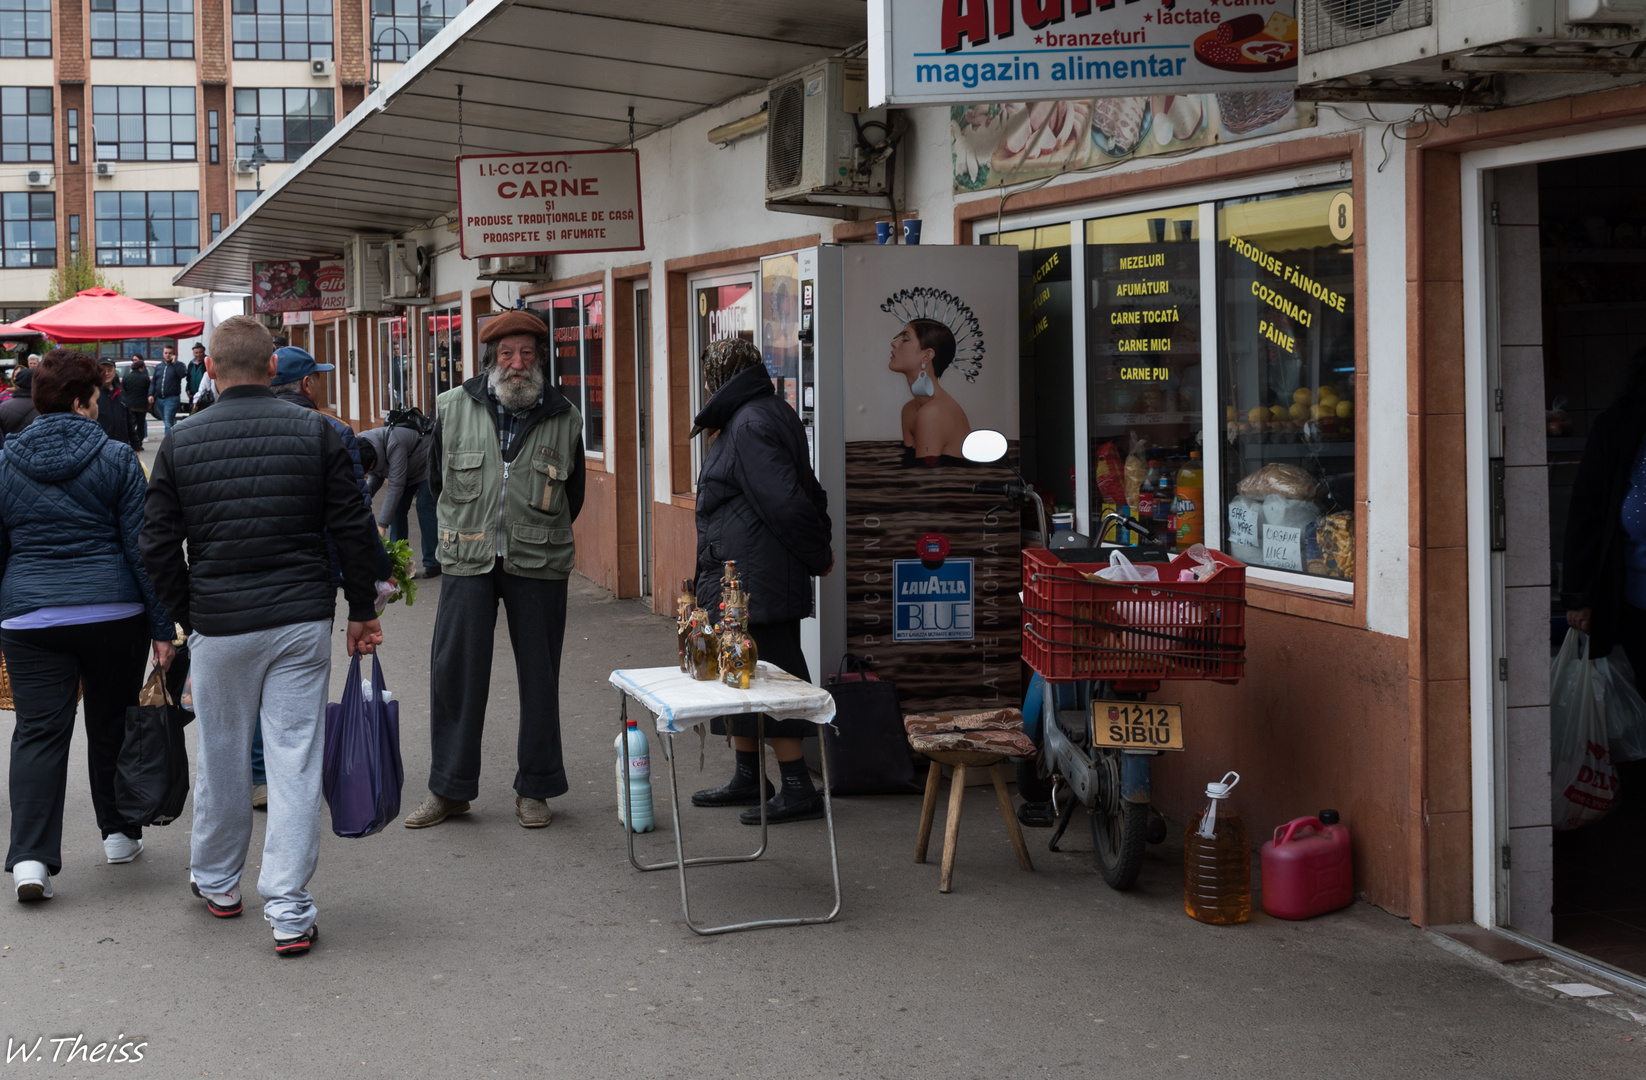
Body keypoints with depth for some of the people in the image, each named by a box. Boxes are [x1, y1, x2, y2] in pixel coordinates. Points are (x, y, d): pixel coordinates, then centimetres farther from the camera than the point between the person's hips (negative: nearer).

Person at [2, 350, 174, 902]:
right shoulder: (116, 460, -3)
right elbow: (142, 548, -5)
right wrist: (162, 626, -3)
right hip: (114, 614, -1)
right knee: (112, 724, 14)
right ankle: (120, 833, 26)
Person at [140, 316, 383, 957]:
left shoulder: (180, 443, -1)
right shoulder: (314, 432, -2)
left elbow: (158, 544, 1)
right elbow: (354, 530, -2)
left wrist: (185, 616, 14)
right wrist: (362, 609, 8)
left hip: (218, 624, 1)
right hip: (302, 621, -1)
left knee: (221, 754, 16)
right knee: (296, 759, 1)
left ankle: (216, 880, 35)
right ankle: (288, 910, -1)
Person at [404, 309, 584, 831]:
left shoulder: (564, 419, 1)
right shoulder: (453, 408, 1)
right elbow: (437, 479, 16)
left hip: (538, 566, 0)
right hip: (467, 562, 0)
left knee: (540, 676, 6)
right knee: (455, 671, 1)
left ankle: (535, 788, 18)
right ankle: (450, 788, 13)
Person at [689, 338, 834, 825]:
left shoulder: (750, 426, -17)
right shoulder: (760, 416, 17)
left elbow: (786, 503, -22)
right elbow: (805, 492, 20)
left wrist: (817, 558, -11)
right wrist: (819, 548, 13)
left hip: (754, 580, -11)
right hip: (741, 579, 11)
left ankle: (798, 789, -1)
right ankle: (748, 779, 26)